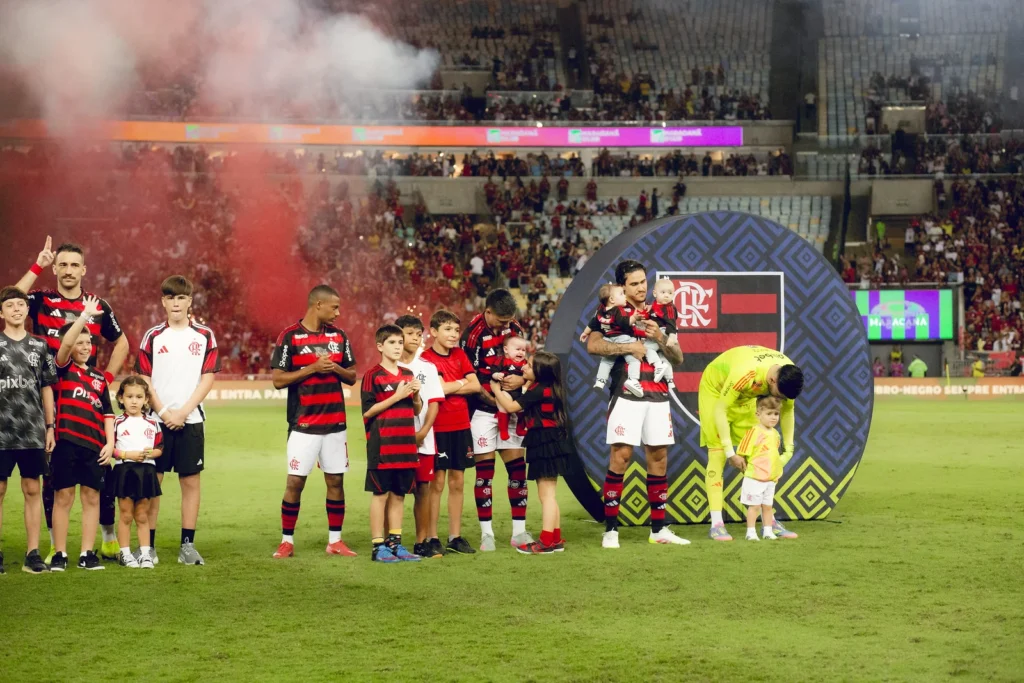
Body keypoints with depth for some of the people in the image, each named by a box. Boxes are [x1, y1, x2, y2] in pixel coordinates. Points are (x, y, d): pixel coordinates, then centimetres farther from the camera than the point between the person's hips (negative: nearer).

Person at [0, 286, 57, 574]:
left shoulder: (39, 346, 9)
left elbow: (47, 388, 12)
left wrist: (50, 427, 8)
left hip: (33, 432, 2)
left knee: (32, 490, 3)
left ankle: (33, 553, 7)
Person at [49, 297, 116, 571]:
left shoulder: (99, 377, 15)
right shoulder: (63, 368, 4)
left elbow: (107, 413, 15)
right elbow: (65, 343, -16)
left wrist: (110, 443, 3)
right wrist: (85, 315, -21)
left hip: (94, 445, 4)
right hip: (66, 442, -4)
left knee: (91, 497, 4)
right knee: (63, 497, 0)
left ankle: (87, 554, 10)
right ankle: (59, 554, 5)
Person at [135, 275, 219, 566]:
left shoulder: (205, 336, 4)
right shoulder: (152, 336, 4)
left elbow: (208, 378, 0)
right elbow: (144, 379, 1)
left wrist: (183, 412, -9)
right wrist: (163, 412, -9)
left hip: (191, 419, 1)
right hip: (157, 419, 0)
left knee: (191, 481, 2)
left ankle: (188, 545, 7)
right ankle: (148, 545, 4)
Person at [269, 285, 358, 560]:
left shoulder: (339, 336, 10)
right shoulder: (289, 336, -5)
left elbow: (352, 377, 14)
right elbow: (278, 380, -8)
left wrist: (335, 368, -7)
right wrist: (312, 368, -17)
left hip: (335, 423, 4)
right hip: (303, 425, -4)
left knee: (336, 480, 6)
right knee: (295, 481, -3)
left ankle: (335, 540, 14)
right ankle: (287, 541, 7)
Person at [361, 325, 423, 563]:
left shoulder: (408, 375, 13)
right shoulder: (373, 375, -6)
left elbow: (417, 410, 19)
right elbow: (368, 411, -12)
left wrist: (416, 395, -2)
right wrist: (397, 396, -15)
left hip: (405, 444, 6)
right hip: (381, 444, -6)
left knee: (399, 494, 9)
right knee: (381, 494, -3)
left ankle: (395, 543, 15)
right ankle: (378, 546, 1)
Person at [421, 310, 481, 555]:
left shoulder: (460, 355, 10)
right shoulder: (426, 358, -8)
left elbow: (475, 385, 1)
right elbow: (439, 388, -18)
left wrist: (449, 387, -9)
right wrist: (461, 382, -4)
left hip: (461, 426, 6)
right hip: (438, 427, -6)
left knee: (457, 481, 8)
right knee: (437, 482, -3)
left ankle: (455, 537, 14)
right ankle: (432, 538, 3)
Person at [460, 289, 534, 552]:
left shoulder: (516, 330, 4)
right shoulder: (474, 333, -11)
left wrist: (521, 379, -7)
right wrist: (491, 397, -15)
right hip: (483, 410, -5)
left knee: (517, 466, 3)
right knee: (485, 469, -3)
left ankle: (519, 531, 10)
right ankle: (486, 534, 4)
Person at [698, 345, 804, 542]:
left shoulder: (789, 374, -23)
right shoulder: (745, 373, -43)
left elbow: (788, 410, -5)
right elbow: (720, 410, -34)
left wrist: (788, 448, -7)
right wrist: (730, 453, -32)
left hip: (746, 396, 6)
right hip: (716, 389, -6)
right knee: (717, 454, -13)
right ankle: (716, 524, -14)